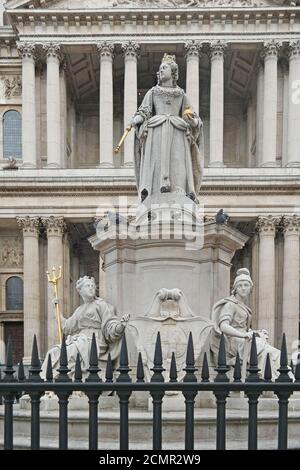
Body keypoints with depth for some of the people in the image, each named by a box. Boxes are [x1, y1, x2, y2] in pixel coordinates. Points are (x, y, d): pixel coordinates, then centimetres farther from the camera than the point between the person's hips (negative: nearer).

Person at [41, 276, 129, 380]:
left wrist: (121, 324, -27)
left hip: (93, 343, -6)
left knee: (68, 352, -31)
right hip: (76, 340, 6)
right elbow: (67, 327, 28)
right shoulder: (79, 309, 24)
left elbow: (110, 328, -5)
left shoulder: (101, 305, 5)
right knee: (53, 353, -20)